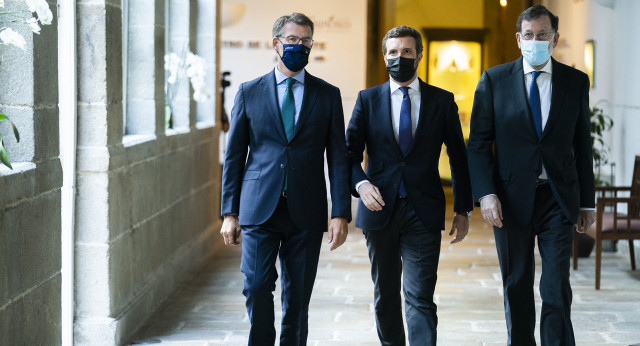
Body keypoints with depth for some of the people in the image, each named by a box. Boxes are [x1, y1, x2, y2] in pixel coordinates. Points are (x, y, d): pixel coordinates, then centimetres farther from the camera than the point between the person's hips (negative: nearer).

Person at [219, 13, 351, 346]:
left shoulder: (328, 95, 7)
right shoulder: (249, 92, 6)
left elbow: (338, 157, 4)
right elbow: (234, 156, 7)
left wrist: (340, 214, -4)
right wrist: (229, 212, 1)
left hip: (306, 212, 1)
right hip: (260, 209, 0)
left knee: (298, 296, 5)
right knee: (256, 287, -8)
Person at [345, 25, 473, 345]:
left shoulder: (442, 101, 4)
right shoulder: (368, 99, 6)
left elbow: (458, 157, 8)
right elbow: (350, 152, 5)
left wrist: (463, 210, 6)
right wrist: (361, 184, -16)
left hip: (423, 212, -2)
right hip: (380, 208, 2)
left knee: (420, 297, -9)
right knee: (385, 293, 13)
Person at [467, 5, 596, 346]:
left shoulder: (576, 81, 5)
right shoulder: (494, 80, 1)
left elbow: (582, 145, 9)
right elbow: (478, 143, -1)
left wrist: (587, 202, 8)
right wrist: (486, 193, -12)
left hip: (558, 199, 0)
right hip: (512, 199, 0)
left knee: (557, 287, -7)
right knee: (517, 286, 10)